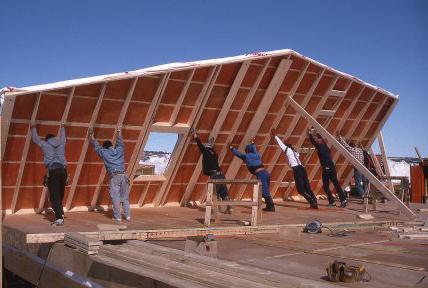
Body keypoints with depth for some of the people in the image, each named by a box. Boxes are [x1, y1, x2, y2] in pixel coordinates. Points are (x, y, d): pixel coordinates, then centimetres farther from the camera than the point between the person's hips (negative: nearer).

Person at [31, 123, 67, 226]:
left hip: (52, 170, -3)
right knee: (60, 195, 12)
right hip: (62, 170, 4)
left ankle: (59, 218, -21)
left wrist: (33, 128, 51)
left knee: (54, 196, -9)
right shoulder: (61, 143, 21)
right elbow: (63, 137, 44)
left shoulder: (45, 144, 14)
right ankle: (60, 215, 11)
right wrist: (62, 128, 65)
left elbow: (36, 139, 32)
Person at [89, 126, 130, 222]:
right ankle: (128, 216, 6)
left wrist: (91, 135, 39)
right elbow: (120, 142, 35)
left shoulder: (104, 153, 9)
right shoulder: (119, 150, 15)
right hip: (123, 175, 3)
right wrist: (119, 132, 52)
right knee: (125, 197, 8)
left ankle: (117, 217, -3)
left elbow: (96, 146, 24)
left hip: (114, 177, -3)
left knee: (115, 198, 0)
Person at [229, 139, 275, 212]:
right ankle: (269, 206, 16)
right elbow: (254, 149, 43)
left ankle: (271, 206, -14)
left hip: (260, 175, -7)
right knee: (266, 191, 15)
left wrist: (231, 148, 34)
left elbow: (237, 153, 19)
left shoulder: (246, 156, 6)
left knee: (264, 192, -9)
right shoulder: (256, 155, 20)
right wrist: (252, 143, 58)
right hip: (266, 173, 7)